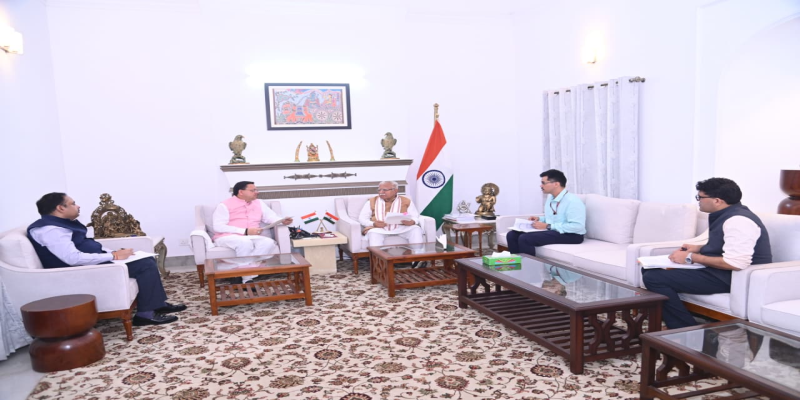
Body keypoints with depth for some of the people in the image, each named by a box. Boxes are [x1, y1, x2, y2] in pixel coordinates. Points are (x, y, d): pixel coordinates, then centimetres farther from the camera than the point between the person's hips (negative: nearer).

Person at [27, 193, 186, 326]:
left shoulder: (62, 223, 13)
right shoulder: (50, 229, -20)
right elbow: (73, 258, -30)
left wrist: (114, 253, 3)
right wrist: (113, 256, -22)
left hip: (94, 263, 11)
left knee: (147, 260, 11)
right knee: (146, 265, -16)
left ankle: (158, 304, 14)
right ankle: (146, 314, -10)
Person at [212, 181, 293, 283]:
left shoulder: (259, 203, 17)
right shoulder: (225, 205, -1)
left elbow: (271, 217, 12)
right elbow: (218, 227, -11)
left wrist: (282, 221, -13)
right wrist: (245, 232, -17)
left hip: (251, 237, 5)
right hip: (227, 237, -5)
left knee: (269, 242, -27)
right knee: (245, 242, -38)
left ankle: (247, 278, -30)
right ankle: (247, 277, -28)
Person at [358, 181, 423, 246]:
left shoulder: (406, 201, 9)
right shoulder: (372, 202, 10)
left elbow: (415, 216, 9)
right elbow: (362, 218, 7)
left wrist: (412, 222, -18)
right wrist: (373, 224, -15)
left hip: (401, 228, 1)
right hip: (379, 229, -1)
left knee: (416, 229, -24)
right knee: (373, 233, -34)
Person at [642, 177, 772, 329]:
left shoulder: (738, 220, -22)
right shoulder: (726, 214, 10)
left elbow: (736, 263, -31)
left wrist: (691, 258, -21)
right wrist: (699, 248, 9)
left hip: (730, 278, -11)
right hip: (718, 271, 11)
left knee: (653, 278, -21)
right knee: (650, 269, 10)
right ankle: (677, 325, 7)